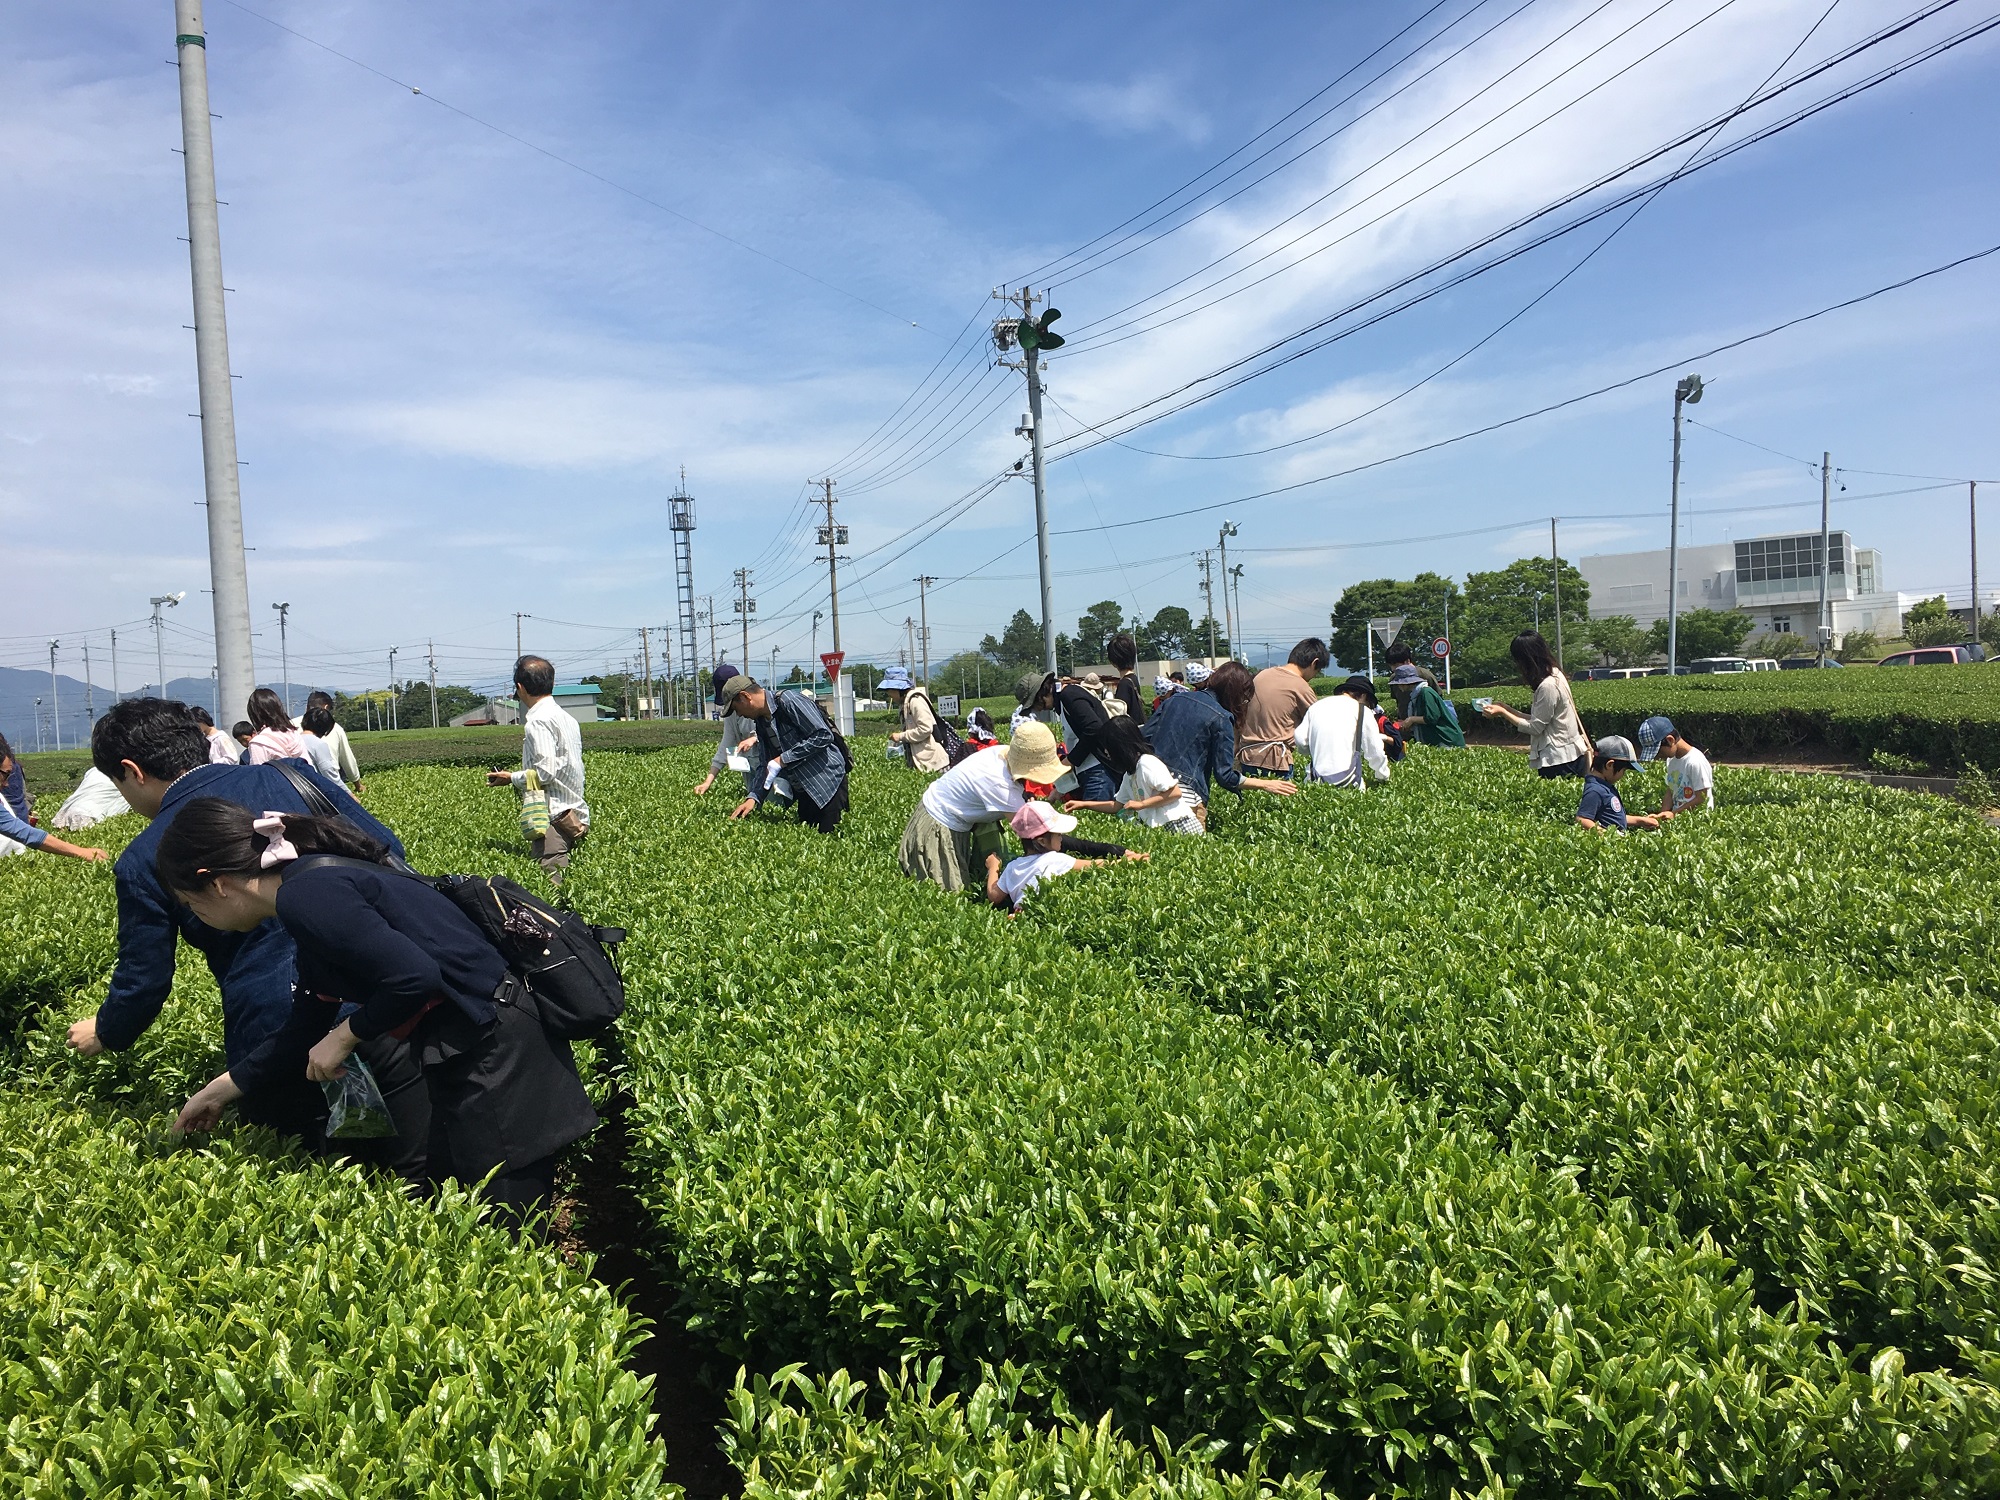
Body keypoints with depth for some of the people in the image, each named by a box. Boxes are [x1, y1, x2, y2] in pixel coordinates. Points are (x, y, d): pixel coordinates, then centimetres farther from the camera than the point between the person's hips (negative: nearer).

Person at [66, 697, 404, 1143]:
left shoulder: (144, 860, 0)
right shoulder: (292, 775, 6)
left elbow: (143, 979, 8)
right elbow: (387, 850, 6)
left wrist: (105, 1034, 30)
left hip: (274, 1024, -3)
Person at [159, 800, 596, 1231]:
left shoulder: (306, 896, -16)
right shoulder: (315, 880, 14)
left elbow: (413, 977, -26)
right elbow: (305, 1031, 25)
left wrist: (345, 1035, -9)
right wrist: (222, 1089, 33)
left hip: (496, 1053, -10)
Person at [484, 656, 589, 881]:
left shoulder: (538, 721, -10)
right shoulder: (566, 718, 18)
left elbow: (545, 772, -18)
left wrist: (511, 778, -3)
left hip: (554, 818, -9)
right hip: (576, 815, 9)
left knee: (554, 885, -13)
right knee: (570, 881, 6)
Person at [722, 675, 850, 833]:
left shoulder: (790, 702, -15)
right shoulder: (761, 722, 12)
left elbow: (823, 736, -22)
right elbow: (764, 765, 13)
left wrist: (783, 759, -19)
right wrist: (754, 797, -3)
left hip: (828, 782, -9)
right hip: (803, 790, 9)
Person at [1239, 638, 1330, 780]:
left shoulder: (1262, 674, 11)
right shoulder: (1300, 686, -9)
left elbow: (1240, 716, 15)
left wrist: (1237, 747, 21)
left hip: (1246, 756, 7)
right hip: (1273, 761, -7)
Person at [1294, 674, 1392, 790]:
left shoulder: (1316, 706, 17)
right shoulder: (1362, 711, 4)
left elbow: (1299, 738, 8)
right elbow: (1375, 751, 5)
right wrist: (1383, 777, 22)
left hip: (1318, 779, 5)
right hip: (1345, 779, -5)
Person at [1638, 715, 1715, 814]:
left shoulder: (1695, 762, -12)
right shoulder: (1671, 760, 11)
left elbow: (1701, 799, -12)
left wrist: (1673, 813, -14)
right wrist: (1663, 814, -3)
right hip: (1676, 816, 7)